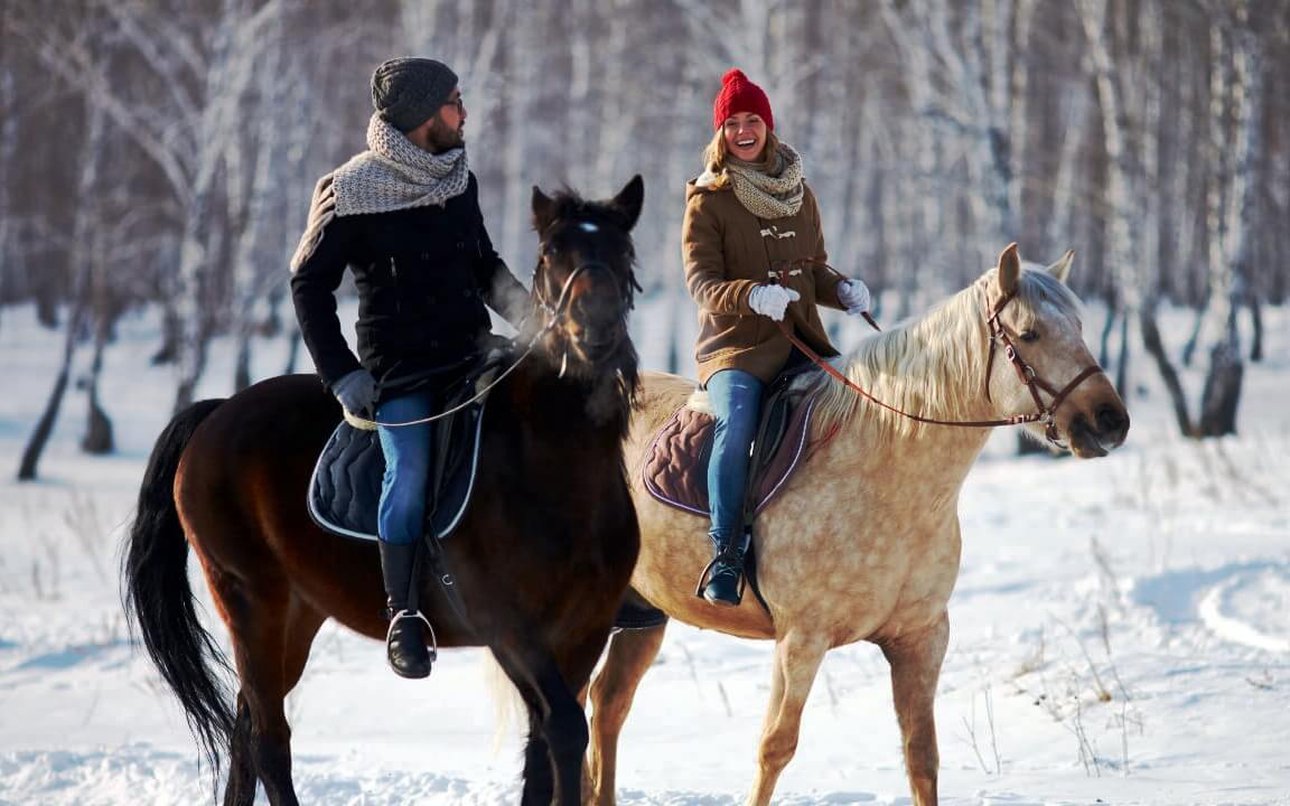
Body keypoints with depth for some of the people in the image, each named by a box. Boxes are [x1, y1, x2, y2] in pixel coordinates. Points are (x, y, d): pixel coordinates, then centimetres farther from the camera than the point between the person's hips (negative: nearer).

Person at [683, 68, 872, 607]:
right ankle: (726, 553, -28)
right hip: (735, 345, -5)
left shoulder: (798, 193, 15)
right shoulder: (708, 201, 0)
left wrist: (843, 291, -1)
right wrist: (753, 296, -26)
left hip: (802, 342, 5)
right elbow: (702, 283, -7)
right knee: (737, 423, -33)